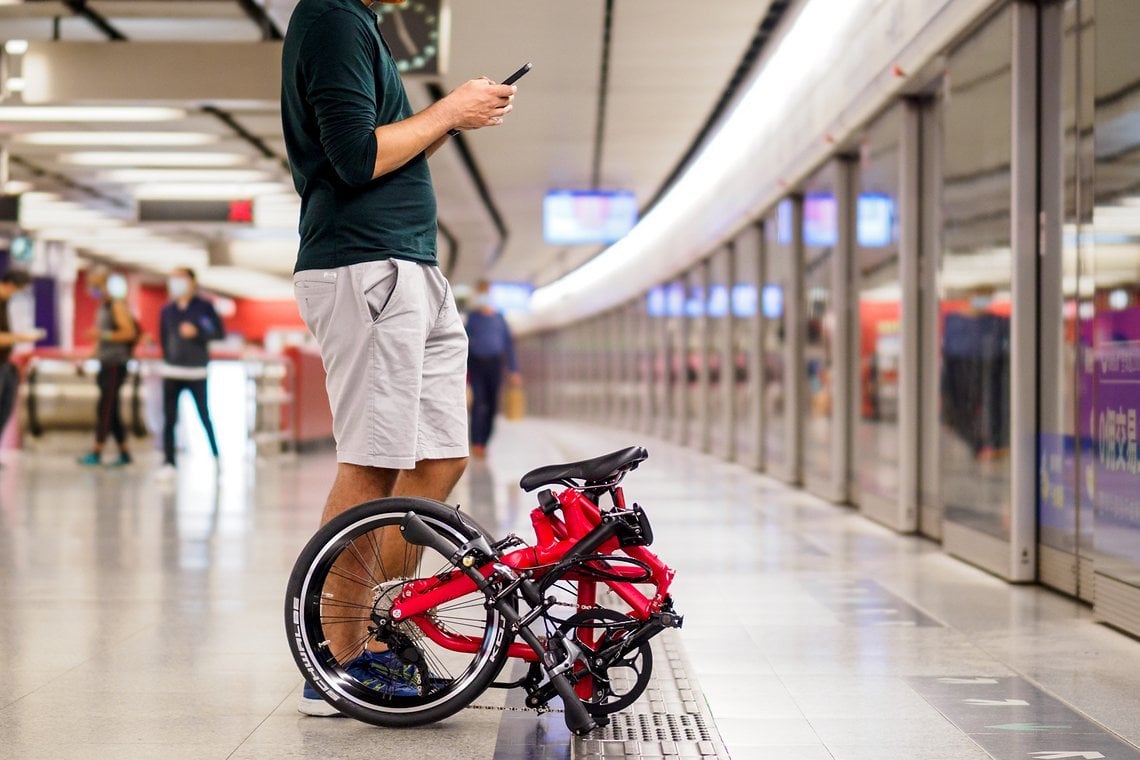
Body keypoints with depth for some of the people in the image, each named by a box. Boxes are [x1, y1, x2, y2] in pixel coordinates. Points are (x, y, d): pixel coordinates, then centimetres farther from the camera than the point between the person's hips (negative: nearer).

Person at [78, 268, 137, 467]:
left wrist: (103, 334, -23)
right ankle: (124, 453, 13)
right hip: (106, 364, 9)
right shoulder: (103, 307, 16)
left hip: (116, 364, -9)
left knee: (104, 408, -8)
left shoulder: (117, 305, -10)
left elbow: (129, 332, -19)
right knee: (111, 411, 9)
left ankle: (97, 452, -7)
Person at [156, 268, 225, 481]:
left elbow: (219, 333, -6)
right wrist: (168, 358, 11)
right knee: (169, 419, -2)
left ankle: (216, 454, 19)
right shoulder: (167, 310, 7)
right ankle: (168, 463, 1)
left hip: (197, 372, -3)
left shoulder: (204, 307, -2)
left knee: (204, 415, 2)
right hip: (172, 372, 3)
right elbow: (163, 338, 16)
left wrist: (197, 332, -18)